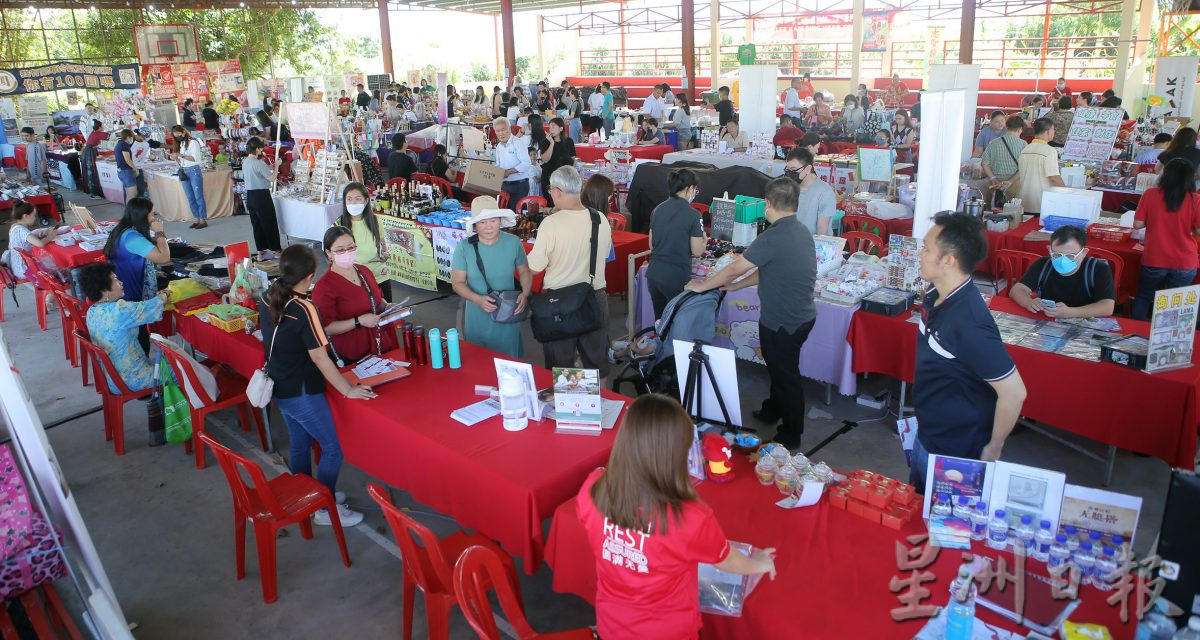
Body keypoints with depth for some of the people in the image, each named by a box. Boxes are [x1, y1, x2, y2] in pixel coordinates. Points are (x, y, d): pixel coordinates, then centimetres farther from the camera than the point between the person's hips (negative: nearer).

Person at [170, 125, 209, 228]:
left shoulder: (193, 142, -5)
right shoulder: (181, 144, 16)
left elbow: (195, 158, -15)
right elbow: (183, 160, 15)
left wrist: (181, 155, -19)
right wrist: (176, 158, -4)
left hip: (194, 170, -7)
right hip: (184, 172, 7)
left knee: (198, 197, -5)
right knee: (190, 198, 6)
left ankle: (203, 220, -3)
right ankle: (197, 219, 10)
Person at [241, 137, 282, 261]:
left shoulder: (245, 162, 7)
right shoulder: (259, 163, -19)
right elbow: (272, 178, -16)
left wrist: (269, 167, 15)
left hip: (250, 195, 8)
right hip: (261, 196, -8)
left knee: (256, 224, 13)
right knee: (270, 223, 5)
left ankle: (261, 252, 17)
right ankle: (276, 250, 14)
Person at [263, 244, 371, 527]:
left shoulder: (271, 298, -2)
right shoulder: (304, 309, -26)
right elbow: (319, 357, -24)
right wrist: (348, 390, -18)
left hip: (279, 387, 9)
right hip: (301, 393, -9)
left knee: (300, 445, 23)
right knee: (333, 448, 4)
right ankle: (324, 509, 14)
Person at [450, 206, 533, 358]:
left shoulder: (513, 242, -7)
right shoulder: (464, 247, -11)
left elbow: (524, 271, 8)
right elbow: (457, 282, -6)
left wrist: (525, 293, -11)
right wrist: (478, 299, -22)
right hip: (478, 318, -1)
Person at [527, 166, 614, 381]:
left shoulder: (551, 223, -19)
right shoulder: (601, 219, -6)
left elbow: (535, 268, -14)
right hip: (596, 297, 4)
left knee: (560, 366, 11)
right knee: (597, 363, 19)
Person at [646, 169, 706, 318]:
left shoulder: (657, 210, 6)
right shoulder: (692, 215, -12)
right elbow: (697, 252, -8)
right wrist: (704, 240, 11)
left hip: (653, 274, 6)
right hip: (676, 278, -6)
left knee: (660, 321, 18)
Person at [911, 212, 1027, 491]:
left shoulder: (969, 323, -31)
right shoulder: (936, 298, -2)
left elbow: (1013, 392, -29)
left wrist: (993, 449, -17)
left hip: (954, 455, -9)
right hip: (926, 437, 9)